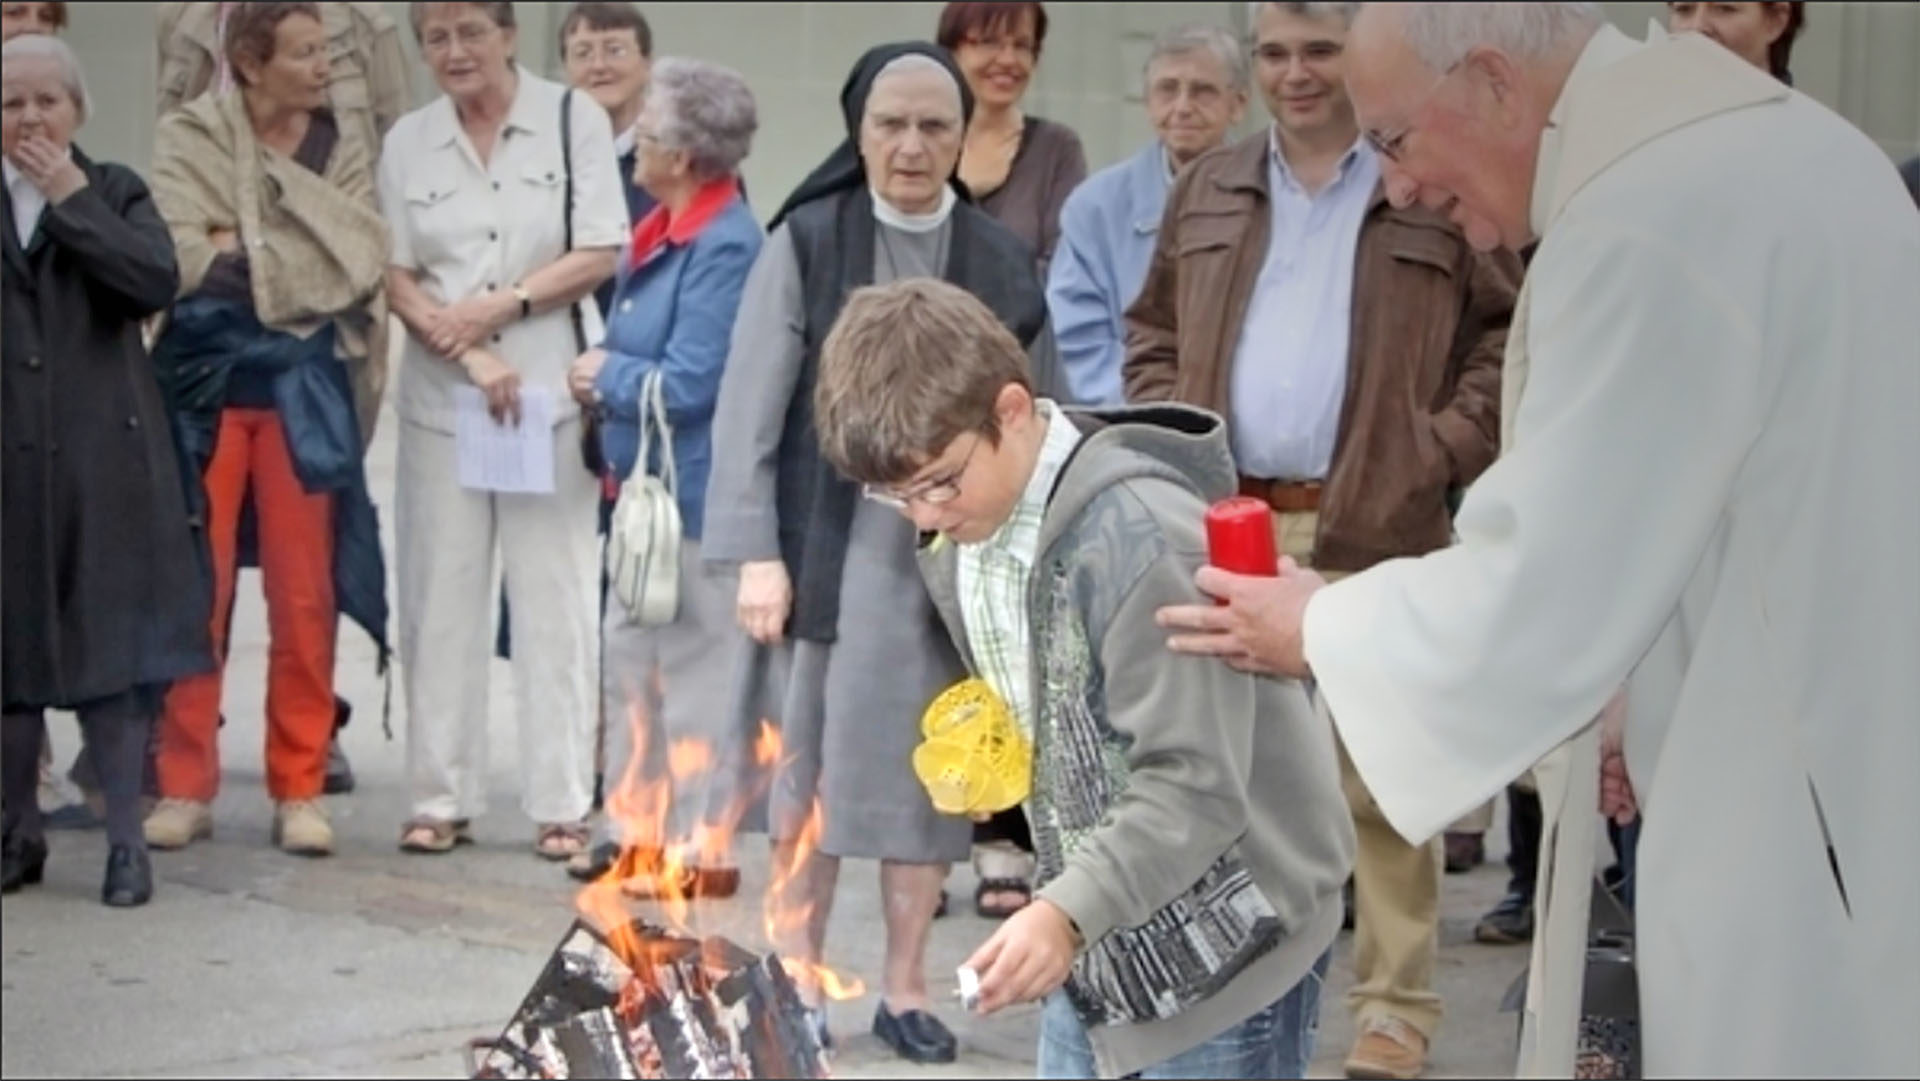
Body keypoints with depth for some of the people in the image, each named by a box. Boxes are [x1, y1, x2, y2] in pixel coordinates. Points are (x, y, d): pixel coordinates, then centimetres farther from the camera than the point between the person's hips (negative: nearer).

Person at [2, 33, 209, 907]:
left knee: (113, 643, -1)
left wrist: (70, 200, -12)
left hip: (102, 458, -1)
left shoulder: (116, 192, 7)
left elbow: (158, 282, -12)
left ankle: (125, 838, 4)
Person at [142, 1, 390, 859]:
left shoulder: (340, 151, 8)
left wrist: (239, 255, -10)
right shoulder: (188, 138, -1)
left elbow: (363, 263, -7)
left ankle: (300, 788, 12)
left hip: (302, 385, 2)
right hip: (203, 380, -2)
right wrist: (300, 260, -8)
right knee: (194, 588, 1)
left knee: (305, 595, 3)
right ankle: (185, 786, 10)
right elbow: (180, 258, -15)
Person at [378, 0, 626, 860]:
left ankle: (561, 804, 4)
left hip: (551, 391, -2)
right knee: (440, 594, 3)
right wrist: (471, 356, -9)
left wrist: (504, 305, -12)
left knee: (554, 594, -1)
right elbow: (396, 276, 5)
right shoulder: (408, 143, 9)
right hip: (440, 395, 2)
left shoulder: (573, 119, 2)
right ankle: (440, 797, 10)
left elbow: (601, 251, -2)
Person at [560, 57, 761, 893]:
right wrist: (603, 376, 3)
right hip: (646, 483, 10)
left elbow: (687, 383, -21)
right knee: (629, 656, 16)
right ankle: (636, 829, 25)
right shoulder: (663, 231, 10)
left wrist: (606, 373, -7)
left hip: (695, 491, -10)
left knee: (695, 668, -1)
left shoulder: (724, 246, -20)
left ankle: (701, 847, 8)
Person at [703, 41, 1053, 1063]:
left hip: (948, 554, 2)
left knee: (926, 769, 6)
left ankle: (904, 986, 16)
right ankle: (798, 976, 16)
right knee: (809, 764, 4)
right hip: (828, 548, -2)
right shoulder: (805, 242, -3)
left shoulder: (999, 260, 4)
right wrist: (756, 552, -10)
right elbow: (751, 402, -4)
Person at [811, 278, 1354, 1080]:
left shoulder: (1138, 537, -25)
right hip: (1097, 946, 8)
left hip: (1222, 949, -8)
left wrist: (1068, 913, -36)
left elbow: (1198, 786, -28)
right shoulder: (959, 537, 3)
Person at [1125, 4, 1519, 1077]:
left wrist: (1442, 450, -10)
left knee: (1383, 777, 0)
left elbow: (1515, 333, -1)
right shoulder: (1208, 194, 14)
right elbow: (1153, 333, 21)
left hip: (1375, 531, -4)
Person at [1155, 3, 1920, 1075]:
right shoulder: (1763, 143, 9)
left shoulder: (1647, 221, -22)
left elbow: (1534, 605, -19)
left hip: (1804, 842, -9)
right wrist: (1665, 709, 15)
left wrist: (1319, 627, -3)